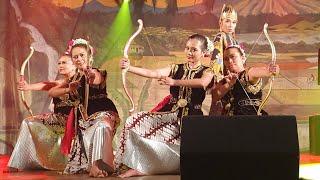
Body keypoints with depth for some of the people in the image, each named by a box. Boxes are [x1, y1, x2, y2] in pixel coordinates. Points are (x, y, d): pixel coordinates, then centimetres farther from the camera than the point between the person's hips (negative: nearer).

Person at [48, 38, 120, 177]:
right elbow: (51, 92, 16)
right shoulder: (74, 79, 14)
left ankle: (99, 166, -45)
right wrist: (68, 90, -5)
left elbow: (96, 81, -33)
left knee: (101, 128, -39)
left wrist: (93, 78, -60)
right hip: (84, 120, 8)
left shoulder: (96, 73, -5)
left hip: (102, 114, -7)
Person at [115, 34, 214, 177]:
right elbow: (153, 73, -7)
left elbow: (202, 82, -25)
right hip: (171, 113, 3)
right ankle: (138, 165, -8)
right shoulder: (176, 69, 10)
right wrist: (129, 68, -23)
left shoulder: (207, 72, 2)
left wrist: (174, 82, -36)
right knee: (135, 121, -13)